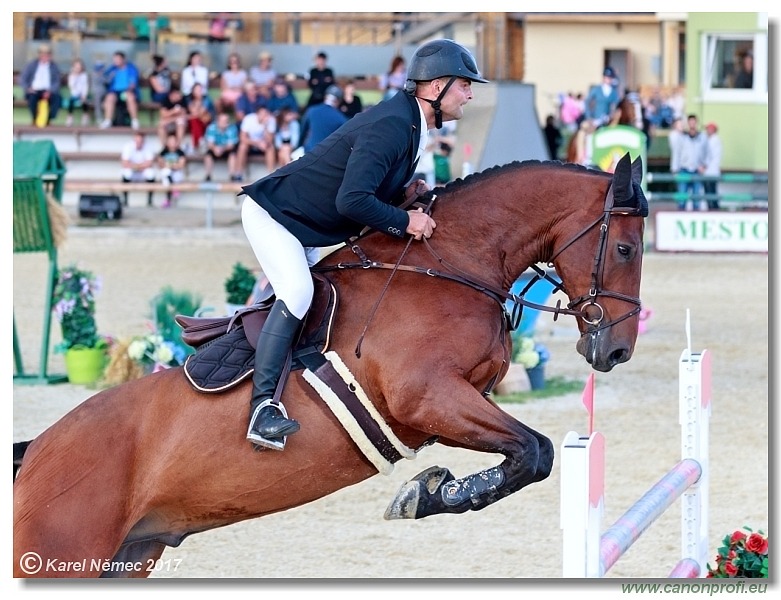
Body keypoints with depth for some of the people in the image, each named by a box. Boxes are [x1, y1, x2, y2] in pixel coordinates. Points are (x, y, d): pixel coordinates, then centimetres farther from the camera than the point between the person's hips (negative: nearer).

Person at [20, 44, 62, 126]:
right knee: (32, 97, -35)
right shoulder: (31, 65, 8)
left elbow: (57, 82, 1)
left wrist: (49, 91, -19)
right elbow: (22, 79, 6)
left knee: (58, 98, -32)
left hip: (48, 92, 0)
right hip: (34, 91, 0)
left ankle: (48, 119, -20)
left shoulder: (54, 66, 8)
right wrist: (28, 88, -14)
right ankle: (35, 118, -13)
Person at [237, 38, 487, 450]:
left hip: (306, 230, 11)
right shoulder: (391, 126, -28)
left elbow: (369, 185, 14)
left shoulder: (409, 123, 4)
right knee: (296, 293, -27)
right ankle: (263, 406, -30)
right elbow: (351, 201, -37)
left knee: (302, 295, 18)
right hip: (272, 212, -11)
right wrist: (405, 222, -26)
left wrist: (405, 193, -5)